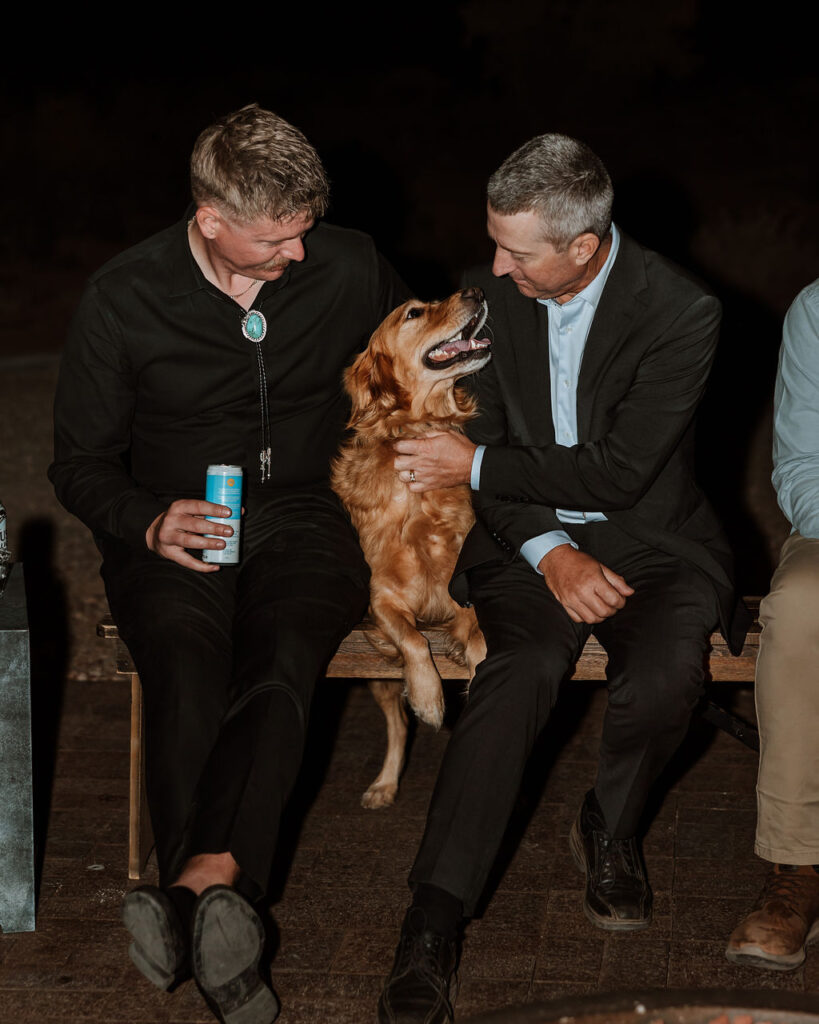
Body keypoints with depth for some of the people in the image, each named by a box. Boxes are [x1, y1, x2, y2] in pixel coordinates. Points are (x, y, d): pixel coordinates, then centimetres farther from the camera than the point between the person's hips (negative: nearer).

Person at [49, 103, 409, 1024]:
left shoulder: (348, 269, 2)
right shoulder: (123, 299, -3)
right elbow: (80, 463, 4)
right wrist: (148, 524, -16)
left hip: (302, 522, 1)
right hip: (174, 530, -1)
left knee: (283, 658, -34)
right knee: (187, 669, -34)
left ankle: (199, 882, -50)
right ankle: (219, 909, -42)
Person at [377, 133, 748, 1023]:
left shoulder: (681, 312, -15)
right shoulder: (489, 294, -1)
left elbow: (619, 473, -17)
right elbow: (487, 436, 2)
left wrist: (477, 467, -12)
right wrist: (551, 555, -14)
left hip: (649, 539, -1)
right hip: (527, 537, 2)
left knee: (666, 672, -32)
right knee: (526, 665, -30)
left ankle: (609, 831, 2)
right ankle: (432, 924, -31)